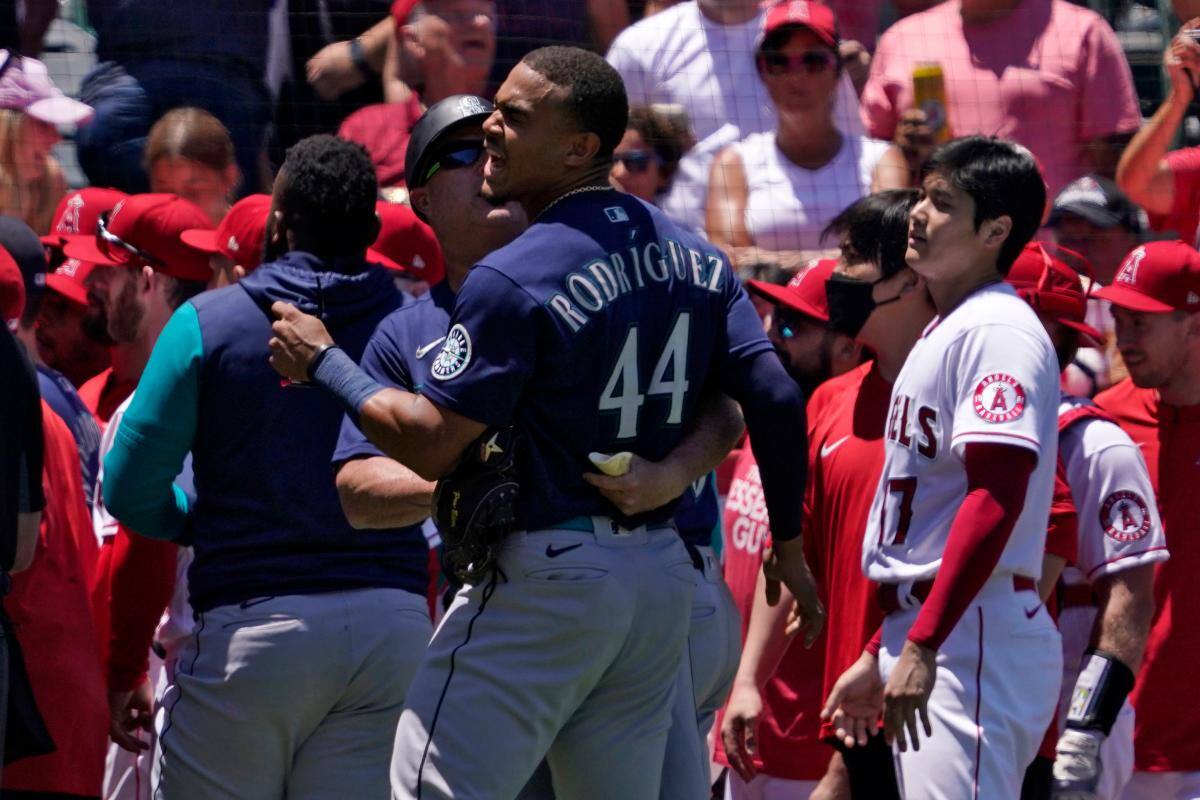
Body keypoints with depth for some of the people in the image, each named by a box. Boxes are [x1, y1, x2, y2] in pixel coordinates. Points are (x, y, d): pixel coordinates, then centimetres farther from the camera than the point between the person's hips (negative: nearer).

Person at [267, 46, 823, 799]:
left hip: (545, 580, -8)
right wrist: (789, 545, 15)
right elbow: (775, 401, 4)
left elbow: (430, 445, -16)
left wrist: (324, 363, -4)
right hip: (665, 578, 8)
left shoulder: (515, 280, -14)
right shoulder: (697, 258, 7)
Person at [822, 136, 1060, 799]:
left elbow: (996, 496, -23)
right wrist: (878, 656, 27)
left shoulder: (997, 331, -11)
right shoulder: (941, 334, 21)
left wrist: (923, 645, -27)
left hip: (975, 641, -11)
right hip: (923, 639, 11)